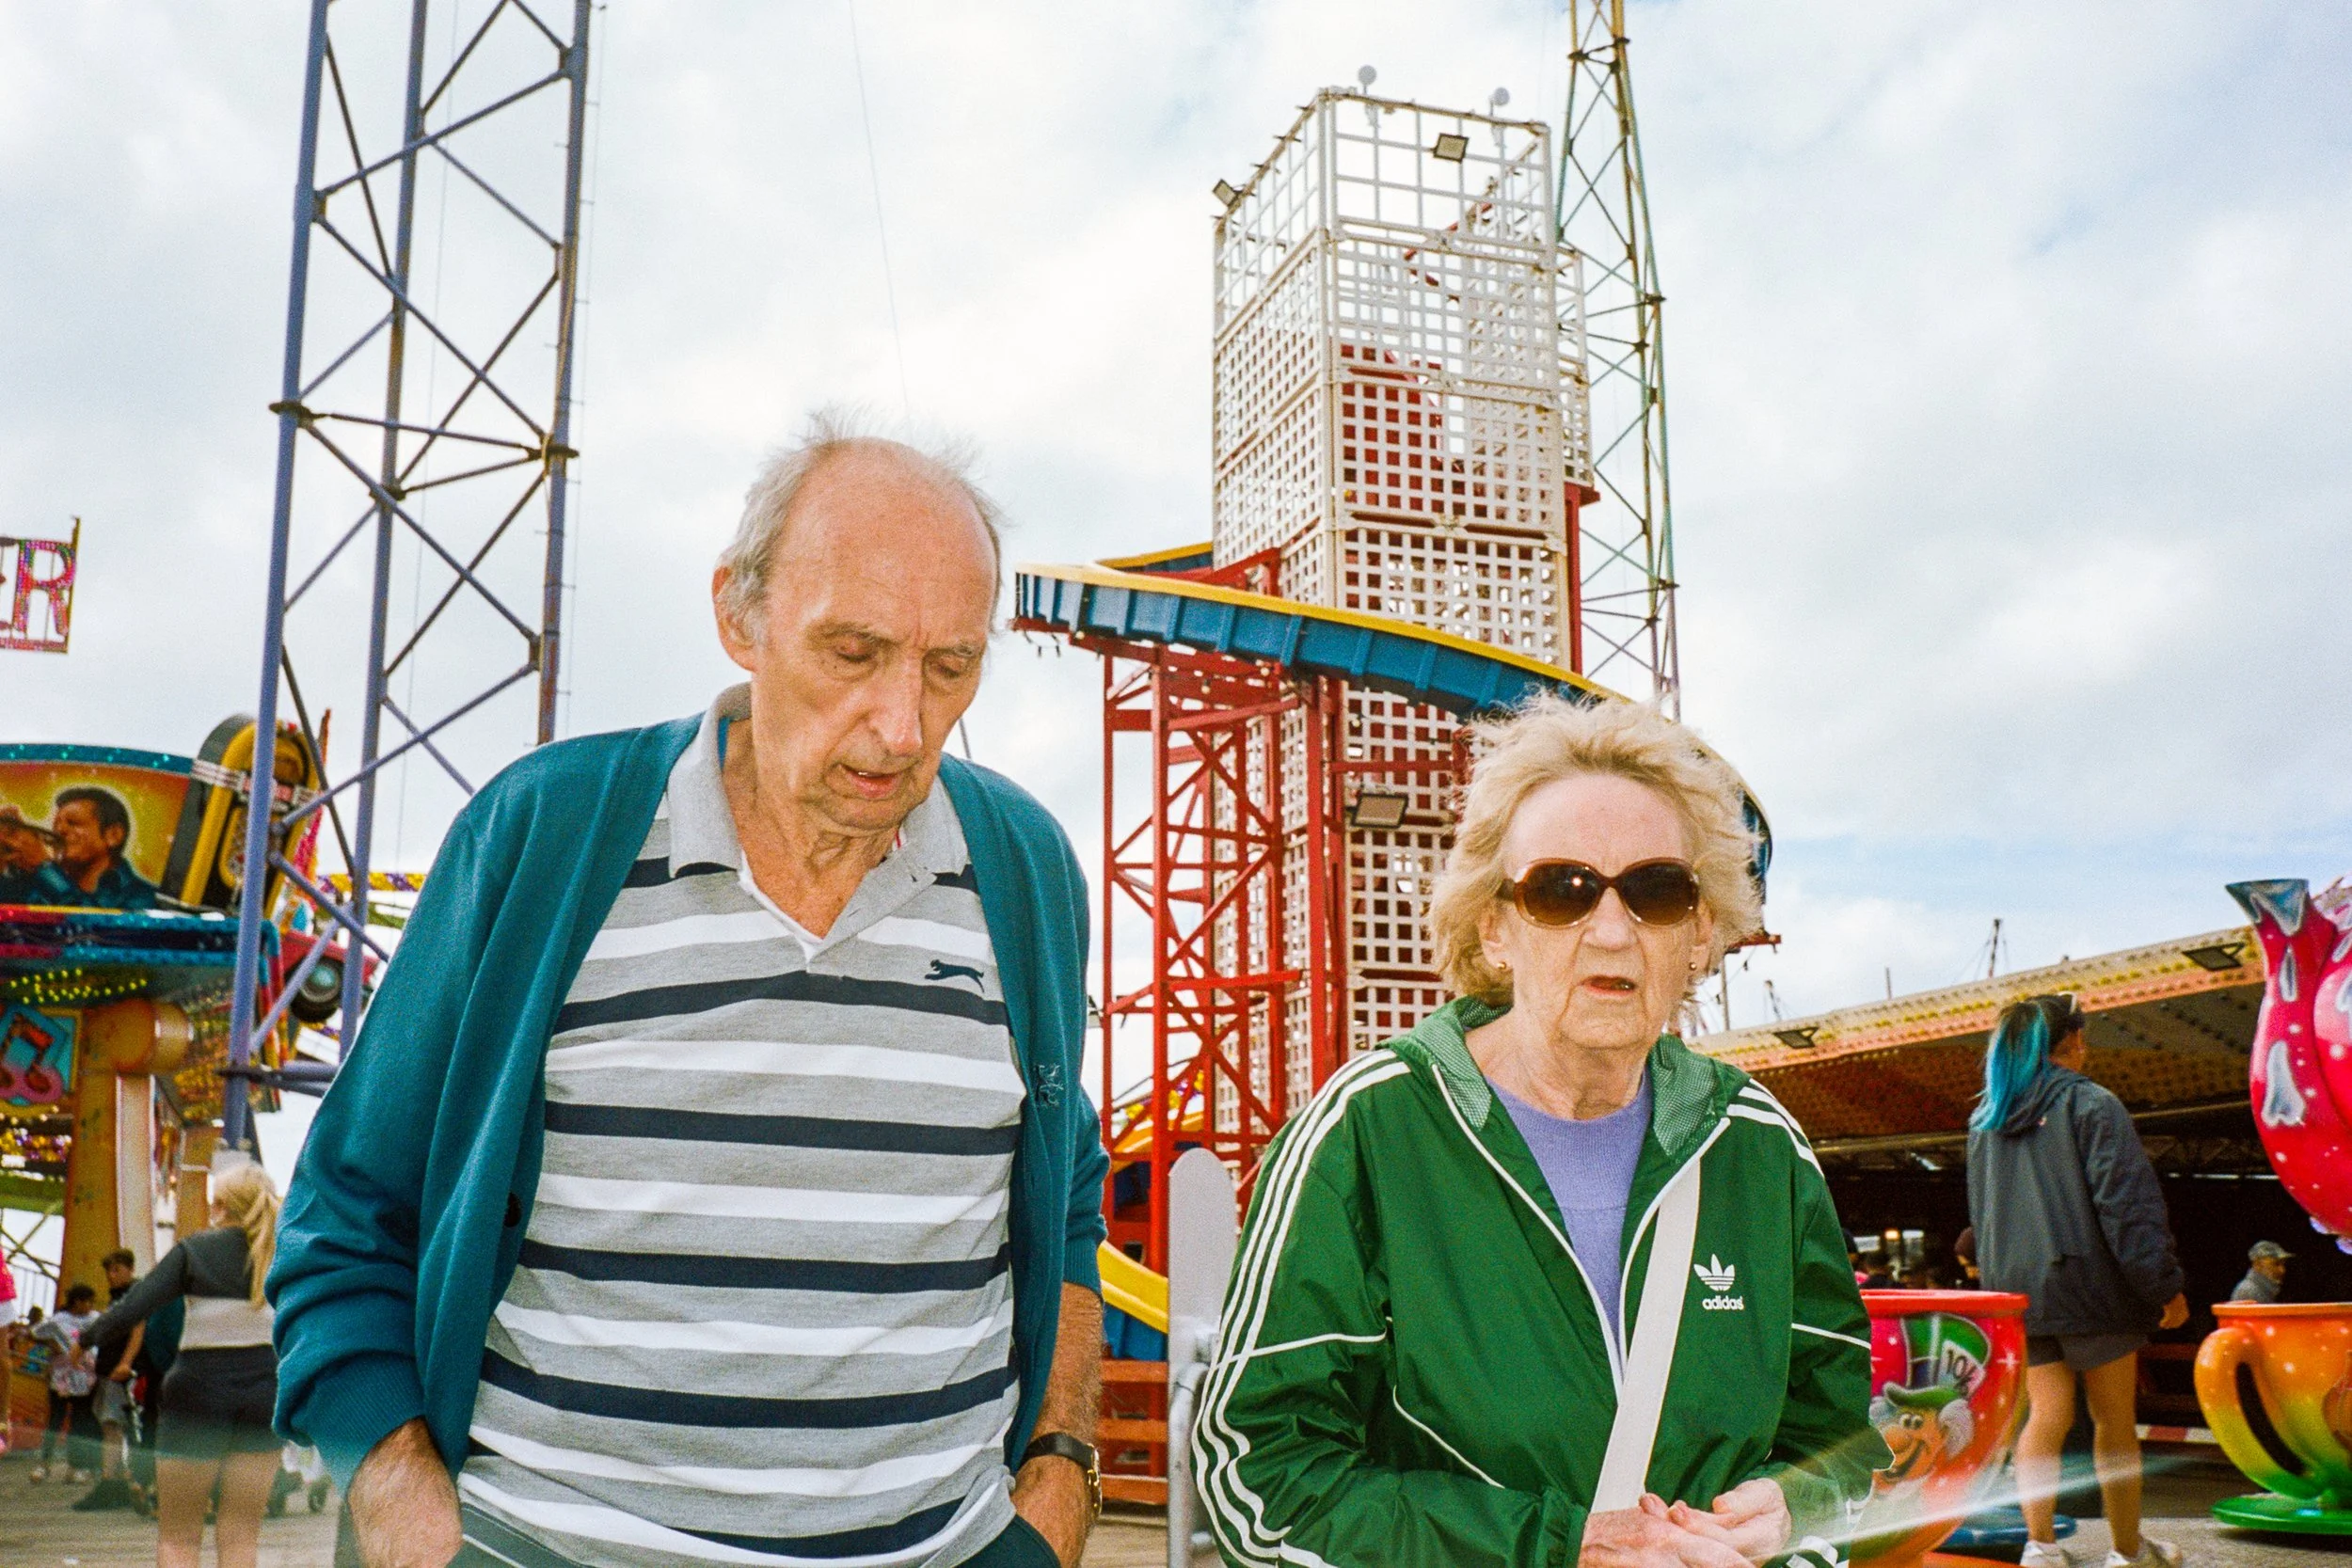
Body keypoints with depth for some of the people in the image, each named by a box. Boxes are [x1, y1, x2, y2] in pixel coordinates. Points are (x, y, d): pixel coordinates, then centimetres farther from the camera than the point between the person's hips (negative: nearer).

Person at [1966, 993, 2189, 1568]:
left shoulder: (1985, 1120, 12)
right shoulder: (2091, 1105, -7)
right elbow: (2127, 1202, -13)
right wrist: (2164, 1286, -11)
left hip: (2017, 1288, 5)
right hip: (2088, 1283, -5)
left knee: (2047, 1413, 3)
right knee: (2114, 1420, 7)